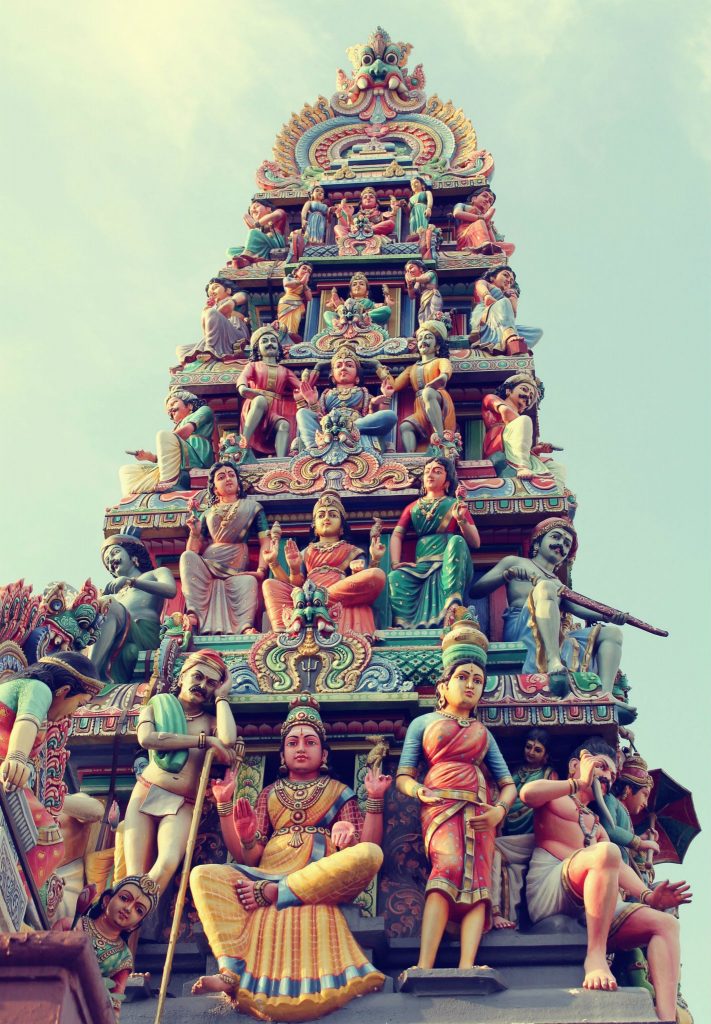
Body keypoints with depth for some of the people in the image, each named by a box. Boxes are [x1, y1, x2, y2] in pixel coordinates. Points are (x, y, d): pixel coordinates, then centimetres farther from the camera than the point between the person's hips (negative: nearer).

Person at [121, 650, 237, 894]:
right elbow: (146, 738, -9)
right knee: (136, 877, -16)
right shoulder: (156, 706, 15)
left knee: (168, 862, -30)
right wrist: (205, 740, -8)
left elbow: (228, 741, -10)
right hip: (146, 793, 1)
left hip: (183, 805, -1)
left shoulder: (212, 721, 16)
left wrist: (221, 696, 6)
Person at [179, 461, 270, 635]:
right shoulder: (207, 514, 26)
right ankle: (193, 613, -44)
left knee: (248, 582, -37)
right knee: (188, 556, -30)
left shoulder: (252, 507, 20)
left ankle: (245, 627, -62)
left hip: (236, 569, -2)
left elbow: (265, 541, 6)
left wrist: (261, 570, -11)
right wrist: (194, 533, -1)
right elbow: (195, 550, 20)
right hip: (207, 565, 3)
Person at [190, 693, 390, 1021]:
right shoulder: (269, 794, 23)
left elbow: (364, 847, 4)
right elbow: (246, 856, 11)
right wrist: (224, 805, 3)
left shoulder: (339, 792, 19)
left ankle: (271, 894, -29)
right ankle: (232, 972, -40)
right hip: (269, 871, 2)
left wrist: (374, 799, -6)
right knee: (203, 876, -24)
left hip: (322, 880, -1)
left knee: (371, 854, -32)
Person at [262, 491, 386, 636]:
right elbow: (295, 585, 16)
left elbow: (366, 585, 9)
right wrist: (274, 564, 2)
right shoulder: (306, 553, 32)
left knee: (377, 575, -27)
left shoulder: (352, 552, 26)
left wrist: (374, 560, -7)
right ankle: (282, 630, -47)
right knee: (269, 584, -17)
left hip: (342, 599, -2)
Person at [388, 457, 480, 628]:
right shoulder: (413, 507, 25)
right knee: (395, 577, -27)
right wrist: (395, 563, -5)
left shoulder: (455, 505, 15)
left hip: (451, 564, -2)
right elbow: (397, 535, 13)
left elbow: (475, 542, 6)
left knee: (457, 540, -33)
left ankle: (452, 606, -45)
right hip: (422, 567, 2)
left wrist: (461, 519, -12)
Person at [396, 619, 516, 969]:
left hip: (479, 809, 4)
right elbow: (403, 776, 12)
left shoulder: (484, 733, 29)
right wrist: (419, 792, -13)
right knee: (448, 867, -31)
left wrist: (500, 810, -4)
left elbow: (508, 784, 20)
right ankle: (424, 967, -44)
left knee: (477, 879, -21)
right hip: (440, 804, -4)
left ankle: (466, 968, -39)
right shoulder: (423, 723, 21)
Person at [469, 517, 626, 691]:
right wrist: (506, 575, -9)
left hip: (556, 639, 6)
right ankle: (553, 662, -50)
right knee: (546, 587, -28)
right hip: (520, 629, -6)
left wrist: (608, 616, -4)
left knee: (612, 632, -5)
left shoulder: (560, 586, 36)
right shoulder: (515, 562, 22)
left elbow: (578, 609, 16)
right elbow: (475, 590, 10)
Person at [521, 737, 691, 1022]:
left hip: (590, 904, 7)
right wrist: (578, 784, 4)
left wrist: (648, 896, -1)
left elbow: (619, 867, 19)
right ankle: (595, 956, -31)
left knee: (666, 923, -9)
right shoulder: (553, 797, 18)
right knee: (606, 851, -34)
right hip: (547, 893, -7)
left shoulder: (596, 824, 36)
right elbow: (527, 793, -9)